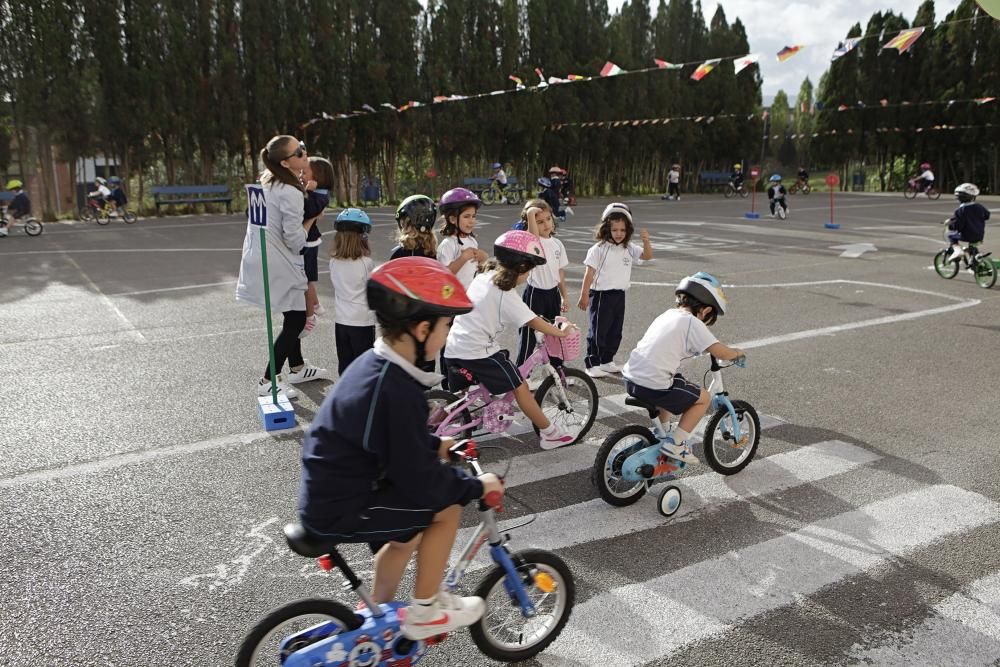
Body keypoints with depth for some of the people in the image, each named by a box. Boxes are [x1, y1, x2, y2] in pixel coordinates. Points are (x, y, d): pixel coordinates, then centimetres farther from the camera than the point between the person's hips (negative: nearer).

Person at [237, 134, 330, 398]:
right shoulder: (290, 193, -21)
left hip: (260, 257, 10)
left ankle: (297, 367, 37)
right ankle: (268, 381, 4)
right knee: (295, 320, 0)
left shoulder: (267, 182, 8)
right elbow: (294, 238, -20)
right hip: (277, 264, -10)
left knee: (293, 316, 21)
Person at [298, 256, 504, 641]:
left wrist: (434, 446, 17)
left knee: (410, 532, 26)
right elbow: (421, 482, -23)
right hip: (339, 511, -10)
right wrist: (475, 486, -10)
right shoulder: (397, 391, -29)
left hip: (326, 494, 10)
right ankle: (425, 612, 10)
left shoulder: (373, 363, 1)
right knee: (446, 508, -6)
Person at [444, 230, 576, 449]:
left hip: (454, 350, 8)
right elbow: (534, 322, -11)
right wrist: (561, 332, -1)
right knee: (520, 388, 3)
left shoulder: (485, 276, 7)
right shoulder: (505, 296, -14)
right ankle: (550, 434, 11)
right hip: (478, 353, -8)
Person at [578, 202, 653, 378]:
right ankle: (592, 364, 8)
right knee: (598, 331, -1)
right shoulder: (598, 249, -12)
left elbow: (647, 256, 4)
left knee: (615, 331, 13)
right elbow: (590, 272, -12)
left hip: (619, 296, 6)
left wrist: (646, 241, -15)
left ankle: (607, 361, 26)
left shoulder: (629, 248, 6)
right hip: (601, 295, -6)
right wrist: (584, 295, -13)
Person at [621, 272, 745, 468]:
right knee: (703, 399, 10)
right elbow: (721, 352, -9)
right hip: (652, 387, -8)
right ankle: (675, 443, 9)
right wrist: (737, 353, 13)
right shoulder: (692, 323, -6)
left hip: (630, 377, 8)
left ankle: (662, 433, 41)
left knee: (672, 385, 36)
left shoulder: (668, 314, 18)